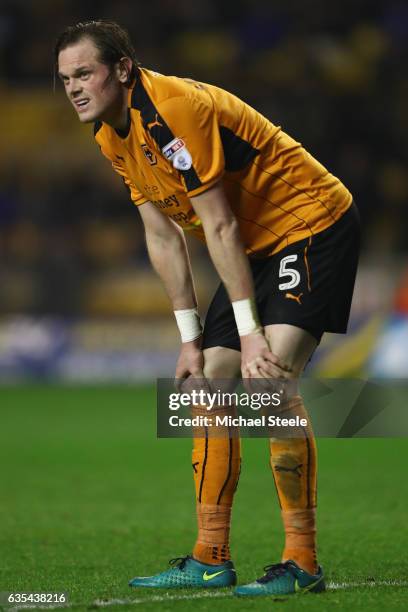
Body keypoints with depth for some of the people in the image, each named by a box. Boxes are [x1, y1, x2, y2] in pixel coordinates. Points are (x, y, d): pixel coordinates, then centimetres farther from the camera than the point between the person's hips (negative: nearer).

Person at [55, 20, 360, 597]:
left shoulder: (174, 108, -26)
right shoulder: (112, 135, 3)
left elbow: (220, 227, -25)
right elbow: (163, 236, 8)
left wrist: (251, 333, -24)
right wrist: (190, 337, 6)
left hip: (312, 224, -10)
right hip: (257, 245, 10)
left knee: (269, 380, -22)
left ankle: (302, 563, -19)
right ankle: (210, 560, 12)